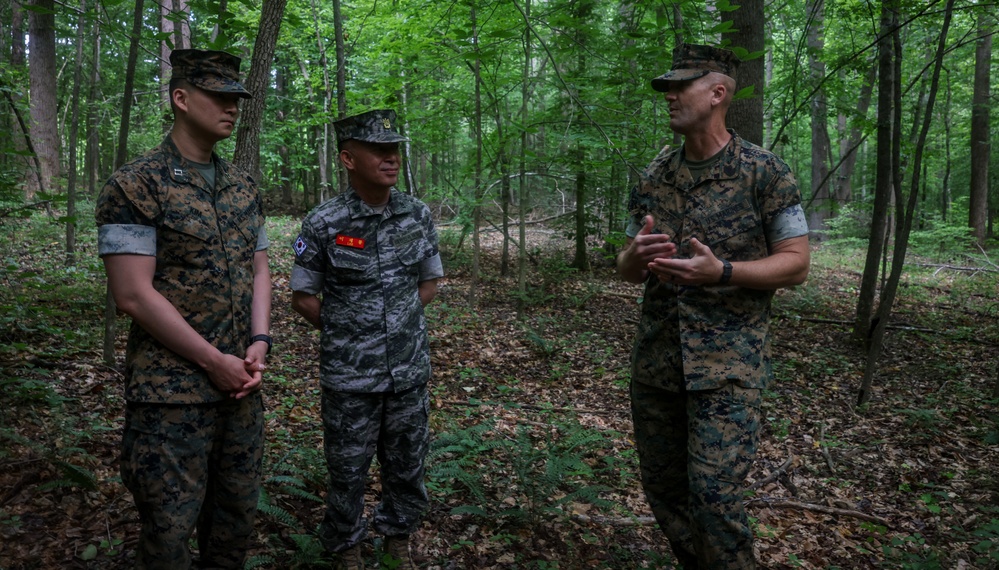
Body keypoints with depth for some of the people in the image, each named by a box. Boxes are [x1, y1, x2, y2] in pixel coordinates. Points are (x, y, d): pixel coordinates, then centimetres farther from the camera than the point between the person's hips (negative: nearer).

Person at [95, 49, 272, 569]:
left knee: (236, 515, 16)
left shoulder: (244, 188, 10)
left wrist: (259, 344, -3)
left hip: (240, 385, 6)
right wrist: (215, 361, -14)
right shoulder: (135, 187, -10)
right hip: (171, 391, -6)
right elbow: (133, 294, -15)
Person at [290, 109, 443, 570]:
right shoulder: (323, 224, -11)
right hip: (350, 375, -3)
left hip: (410, 371, 3)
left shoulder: (418, 215, -1)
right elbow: (303, 298, -1)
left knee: (407, 464, 16)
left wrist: (398, 320, 0)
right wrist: (346, 331, -1)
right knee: (348, 469, 11)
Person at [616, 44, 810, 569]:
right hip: (655, 361, 5)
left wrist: (720, 272, -22)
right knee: (662, 489, 13)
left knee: (714, 495, -9)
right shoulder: (652, 177, 9)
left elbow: (795, 265, -5)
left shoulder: (764, 172, -5)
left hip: (727, 363, -5)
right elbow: (627, 268, 13)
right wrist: (636, 256, -12)